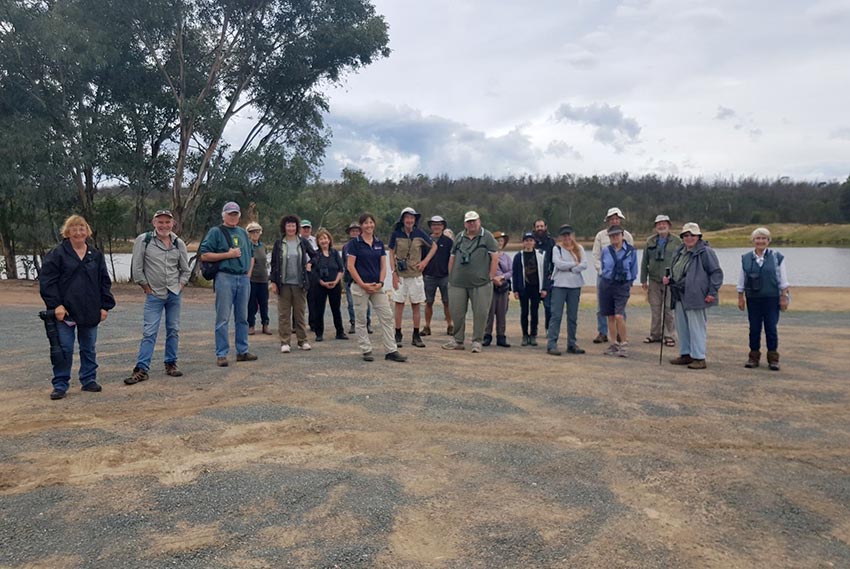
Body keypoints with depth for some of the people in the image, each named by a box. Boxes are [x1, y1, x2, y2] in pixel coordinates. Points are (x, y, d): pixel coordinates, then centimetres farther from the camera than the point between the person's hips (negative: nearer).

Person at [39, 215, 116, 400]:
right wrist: (55, 305, -14)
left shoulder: (96, 255, 8)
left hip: (90, 312, 3)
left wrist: (105, 306, 3)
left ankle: (89, 380, 23)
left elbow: (105, 282, 10)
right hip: (65, 311, -3)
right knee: (64, 349, 1)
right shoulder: (57, 254, -2)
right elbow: (46, 281, -6)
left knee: (89, 348, 11)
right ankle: (60, 384, 11)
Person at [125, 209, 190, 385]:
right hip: (154, 295, -3)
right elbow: (136, 268, -4)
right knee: (149, 333, -6)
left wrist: (180, 285, 3)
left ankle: (171, 364, 20)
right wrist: (146, 287, -4)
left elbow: (186, 270, 14)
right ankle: (142, 369, -3)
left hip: (175, 294, 3)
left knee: (173, 331, 9)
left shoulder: (179, 243, 4)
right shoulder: (144, 240, -6)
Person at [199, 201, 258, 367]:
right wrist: (228, 254, -12)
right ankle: (221, 354, 1)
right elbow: (204, 255, -7)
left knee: (242, 318, 10)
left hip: (243, 279, 6)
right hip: (225, 278, -5)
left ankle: (242, 351, 18)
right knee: (223, 319, -4)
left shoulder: (243, 233, 18)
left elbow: (251, 255, 25)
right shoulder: (216, 232, 1)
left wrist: (248, 274, 11)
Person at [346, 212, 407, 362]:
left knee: (386, 317, 0)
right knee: (361, 319, 3)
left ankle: (391, 351, 4)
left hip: (377, 287, 4)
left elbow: (383, 265, 9)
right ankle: (366, 351, 14)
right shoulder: (355, 243, -4)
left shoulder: (379, 243, 9)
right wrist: (363, 284, -12)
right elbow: (350, 266, -8)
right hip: (360, 286, -4)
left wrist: (380, 283, -6)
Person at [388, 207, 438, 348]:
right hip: (400, 275, -1)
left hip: (415, 274, 1)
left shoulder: (420, 234, 1)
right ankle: (398, 335, 10)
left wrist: (425, 261, 2)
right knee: (399, 305, 2)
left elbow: (434, 246, 13)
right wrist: (394, 273, -5)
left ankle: (416, 336, 13)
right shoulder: (396, 234, -1)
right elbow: (391, 254, 2)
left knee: (416, 305, 5)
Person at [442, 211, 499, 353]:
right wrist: (450, 277, 12)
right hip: (458, 283, 4)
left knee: (480, 313, -2)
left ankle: (477, 341, 10)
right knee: (456, 312, 6)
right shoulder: (459, 237, 14)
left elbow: (495, 257, -2)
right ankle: (457, 341, 19)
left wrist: (491, 277, -7)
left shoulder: (487, 237, 2)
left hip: (480, 283, -3)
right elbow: (452, 258, 17)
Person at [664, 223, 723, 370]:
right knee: (682, 327, 13)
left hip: (695, 297, -8)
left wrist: (712, 292, -13)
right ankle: (685, 354, 24)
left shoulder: (705, 252, -7)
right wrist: (669, 280, 7)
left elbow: (716, 273, -8)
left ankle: (699, 358, 1)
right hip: (679, 297, 8)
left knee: (696, 328, -5)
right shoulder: (679, 252, 16)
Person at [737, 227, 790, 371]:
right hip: (753, 299, 2)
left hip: (771, 299, -2)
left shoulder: (777, 257, 1)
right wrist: (740, 297, 7)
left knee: (771, 328, 0)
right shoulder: (746, 258, 6)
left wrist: (784, 297, -3)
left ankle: (773, 359, 10)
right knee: (754, 328, 5)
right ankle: (754, 357, 15)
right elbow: (741, 281, 9)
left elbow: (783, 280, 2)